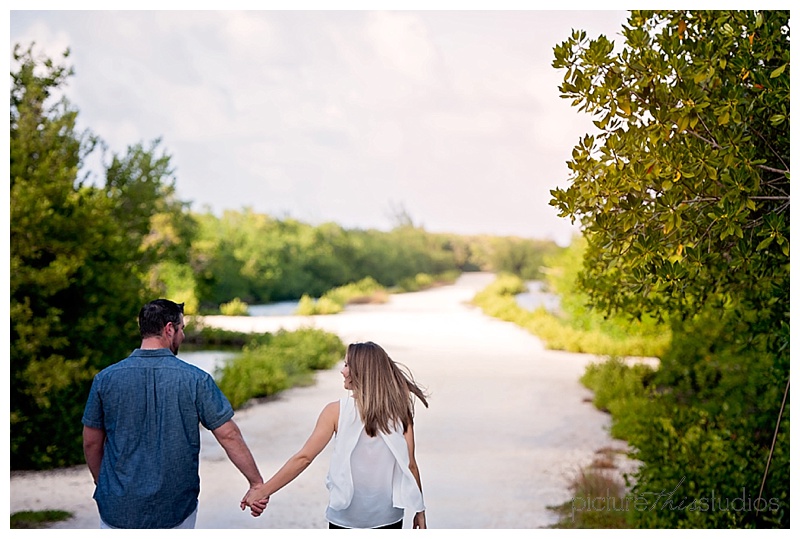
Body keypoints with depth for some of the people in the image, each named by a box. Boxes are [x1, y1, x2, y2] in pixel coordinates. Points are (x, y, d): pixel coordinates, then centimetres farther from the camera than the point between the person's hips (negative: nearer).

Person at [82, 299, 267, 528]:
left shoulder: (106, 379, -5)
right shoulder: (195, 380, -9)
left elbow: (91, 443, 4)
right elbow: (229, 436, -8)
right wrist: (257, 483, 0)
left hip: (120, 509, 1)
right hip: (176, 509, 0)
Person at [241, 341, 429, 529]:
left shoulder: (336, 411, -11)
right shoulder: (399, 411, -7)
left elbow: (303, 458, -12)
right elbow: (410, 465, -5)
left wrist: (262, 491, -8)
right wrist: (419, 510, 7)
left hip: (347, 518, -1)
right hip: (388, 516, 2)